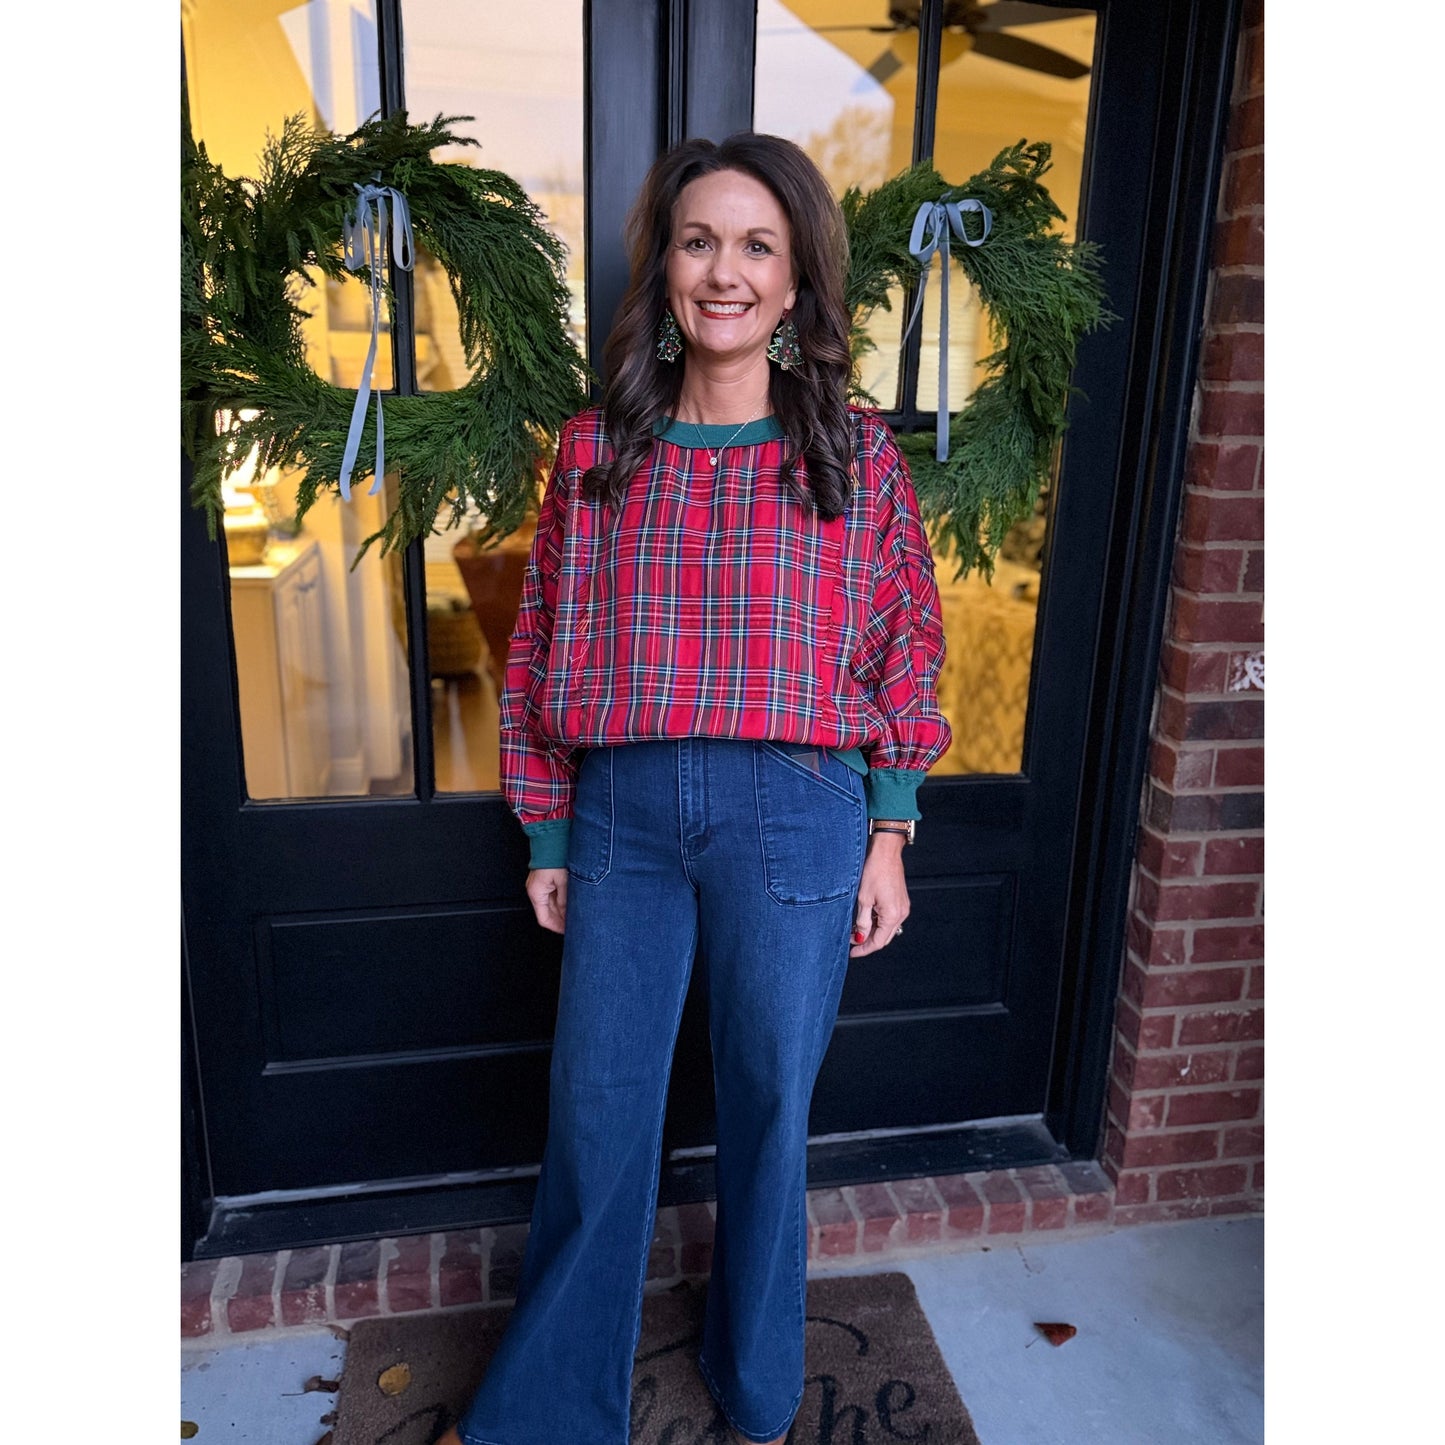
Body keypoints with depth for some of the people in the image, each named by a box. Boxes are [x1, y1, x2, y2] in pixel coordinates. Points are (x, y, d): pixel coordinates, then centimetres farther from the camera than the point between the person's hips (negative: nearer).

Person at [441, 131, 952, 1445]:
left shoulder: (857, 455, 1)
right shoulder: (594, 452, 4)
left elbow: (908, 649, 4)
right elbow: (541, 649, 7)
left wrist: (890, 835, 2)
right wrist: (548, 839, 8)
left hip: (795, 818, -1)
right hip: (622, 811, 2)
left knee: (769, 1106, 15)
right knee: (596, 1115, 11)